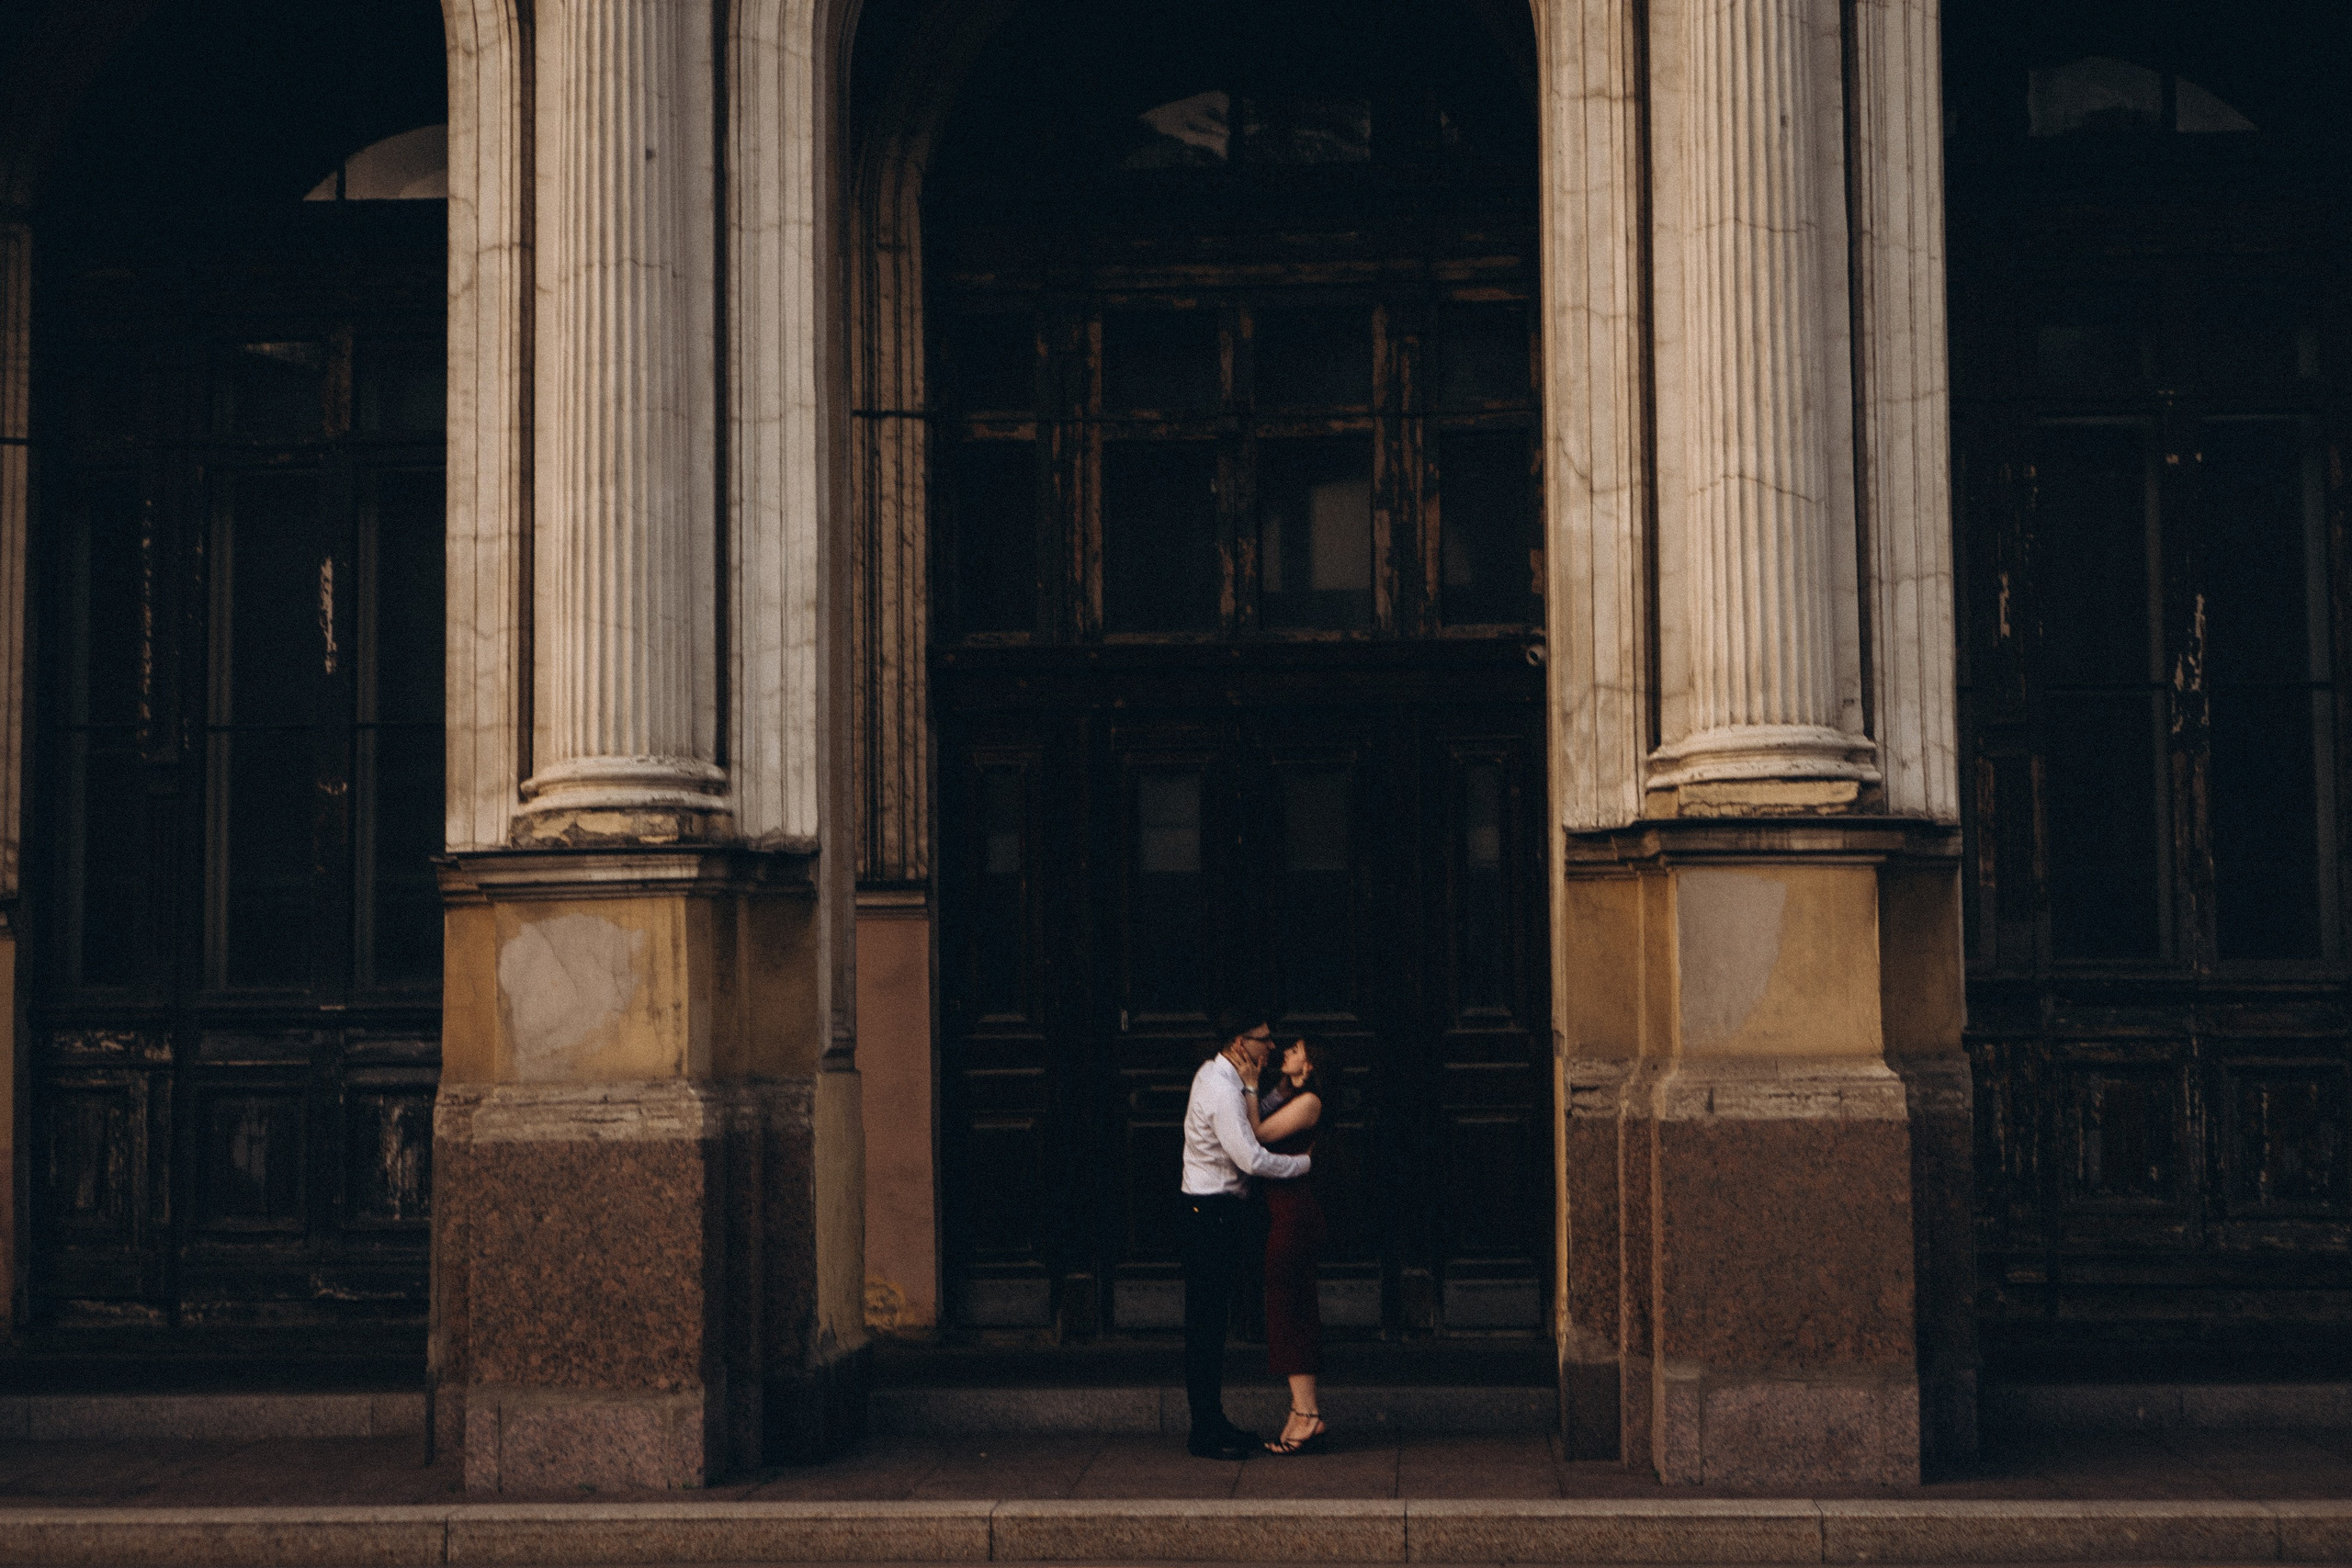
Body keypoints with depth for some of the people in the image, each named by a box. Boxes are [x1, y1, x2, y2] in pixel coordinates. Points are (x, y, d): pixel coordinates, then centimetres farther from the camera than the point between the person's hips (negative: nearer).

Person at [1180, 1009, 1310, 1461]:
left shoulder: (1216, 1075, 13)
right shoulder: (1222, 1090, -20)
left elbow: (1252, 1126, 15)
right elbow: (1252, 1159, -24)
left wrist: (1250, 1087, 2)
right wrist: (1306, 1161, -11)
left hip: (1211, 1212, 10)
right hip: (1214, 1214, -10)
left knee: (1211, 1321, 13)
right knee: (1207, 1324, -7)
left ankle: (1212, 1421, 20)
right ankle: (1206, 1432, -4)